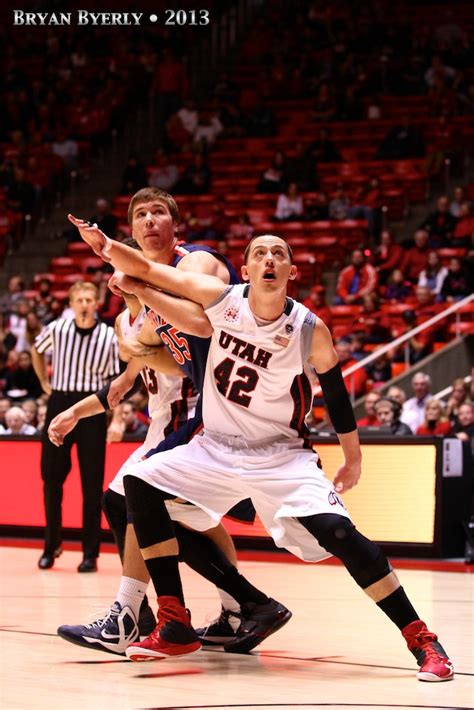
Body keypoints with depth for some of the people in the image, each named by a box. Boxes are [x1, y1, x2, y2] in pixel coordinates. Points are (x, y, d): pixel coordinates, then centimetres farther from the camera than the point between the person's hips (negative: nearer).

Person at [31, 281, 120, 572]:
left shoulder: (110, 337, -4)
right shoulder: (56, 330, 1)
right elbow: (37, 350, 22)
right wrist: (45, 382, 16)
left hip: (93, 408, -2)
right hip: (60, 404, 2)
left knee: (92, 483, -1)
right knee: (52, 477, 4)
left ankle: (91, 553, 4)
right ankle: (52, 545, 19)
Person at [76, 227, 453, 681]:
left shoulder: (310, 331, -15)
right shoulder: (223, 299, -11)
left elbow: (334, 391, 1)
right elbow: (146, 270, -9)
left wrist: (353, 459, 9)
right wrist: (105, 246, -28)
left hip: (280, 456, -4)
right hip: (216, 449, 4)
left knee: (338, 533, -23)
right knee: (141, 482, -12)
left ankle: (422, 641, -11)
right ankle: (175, 628, -6)